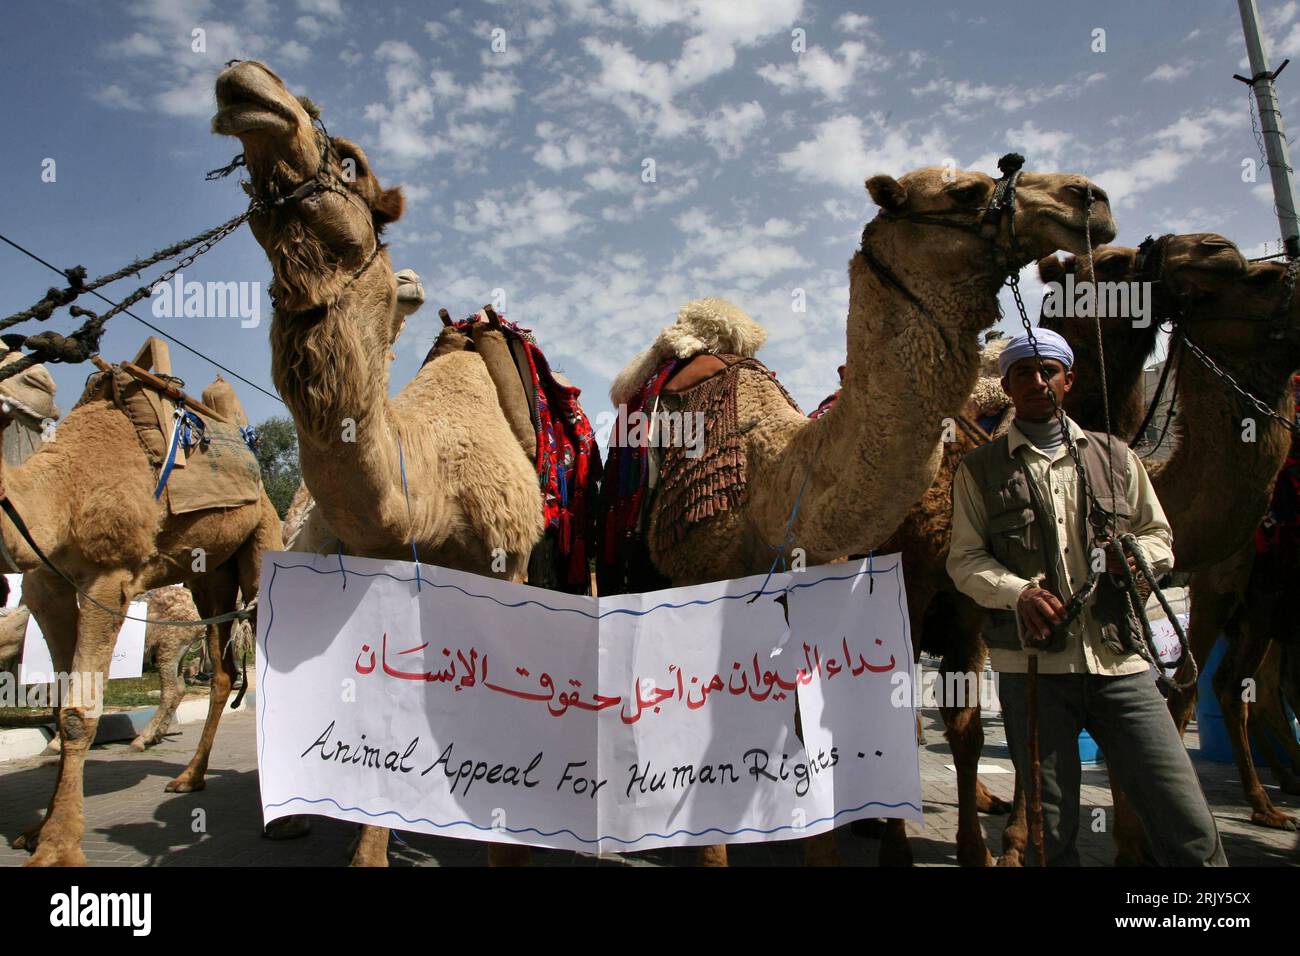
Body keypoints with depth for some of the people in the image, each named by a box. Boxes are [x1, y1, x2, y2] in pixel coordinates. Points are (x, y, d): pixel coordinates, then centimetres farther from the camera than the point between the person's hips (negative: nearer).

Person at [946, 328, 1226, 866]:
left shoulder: (1114, 456, 14)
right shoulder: (980, 470, 6)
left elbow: (1160, 538, 17)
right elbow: (965, 561, 1)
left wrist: (1135, 552, -7)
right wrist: (1018, 592, -19)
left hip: (1119, 664, 2)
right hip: (1032, 666, -2)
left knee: (1189, 828, 0)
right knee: (1053, 832, 8)